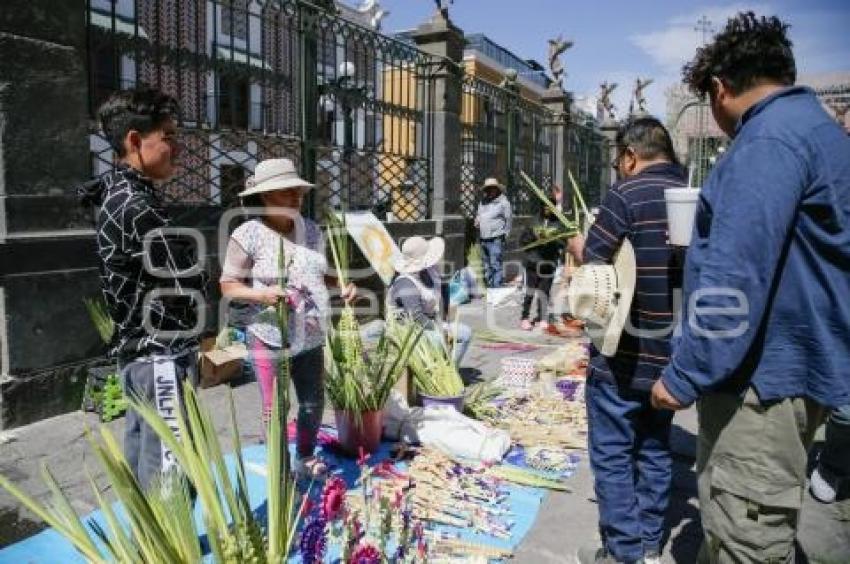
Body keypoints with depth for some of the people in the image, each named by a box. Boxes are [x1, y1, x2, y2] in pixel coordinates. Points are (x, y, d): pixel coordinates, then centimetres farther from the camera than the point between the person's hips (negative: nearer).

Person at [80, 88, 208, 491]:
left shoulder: (119, 195, 12)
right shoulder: (135, 205, -19)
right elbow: (188, 281, -18)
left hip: (138, 349, 10)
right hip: (161, 354, -10)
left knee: (143, 452, 18)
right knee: (169, 468, -6)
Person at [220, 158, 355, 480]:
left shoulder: (312, 230, 6)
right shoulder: (248, 234, -12)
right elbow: (228, 285, -8)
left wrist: (341, 284, 0)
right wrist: (261, 294, -25)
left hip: (311, 338, 6)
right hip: (270, 339, -5)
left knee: (314, 403, 16)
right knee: (275, 409, 4)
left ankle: (305, 459, 38)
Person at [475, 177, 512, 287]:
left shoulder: (503, 202, -3)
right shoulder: (482, 202, 15)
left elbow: (509, 219, -2)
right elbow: (478, 215, 28)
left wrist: (504, 234, -4)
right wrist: (477, 221, 6)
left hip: (496, 239, -7)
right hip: (483, 239, 7)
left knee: (495, 265, -11)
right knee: (487, 266, 12)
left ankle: (496, 288, -10)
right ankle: (489, 287, 20)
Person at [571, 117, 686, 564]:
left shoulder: (626, 194, -14)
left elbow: (591, 265, -13)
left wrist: (576, 244, 8)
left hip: (622, 354, -7)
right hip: (671, 353, 7)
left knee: (612, 454, 6)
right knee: (655, 450, 18)